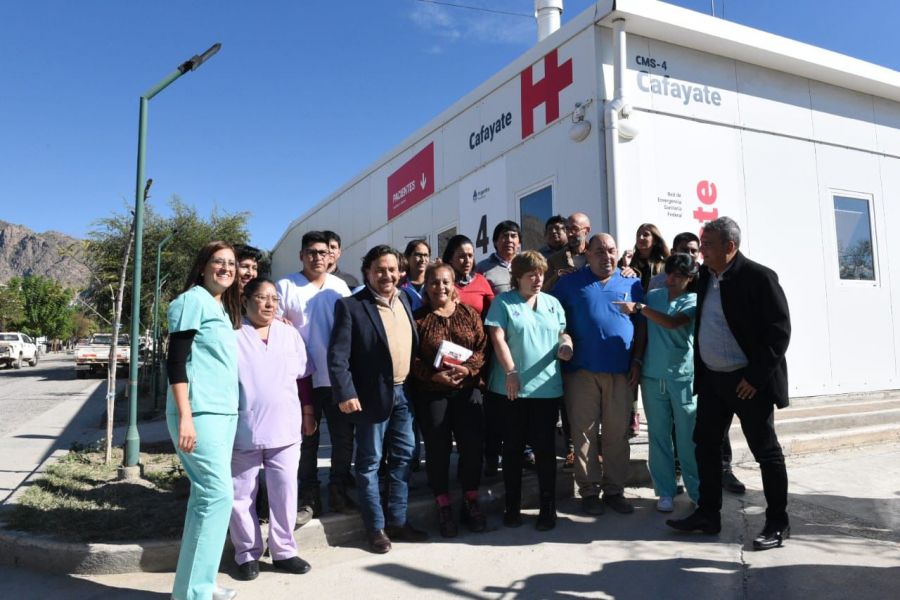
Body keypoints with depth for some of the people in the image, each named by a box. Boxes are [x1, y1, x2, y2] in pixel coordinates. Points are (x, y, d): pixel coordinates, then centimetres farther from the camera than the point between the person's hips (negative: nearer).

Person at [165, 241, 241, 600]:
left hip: (224, 412, 8)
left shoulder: (223, 309, 18)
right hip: (200, 413, -8)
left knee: (206, 495, 11)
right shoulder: (193, 300, -7)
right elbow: (176, 361, -13)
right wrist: (185, 417, -20)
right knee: (218, 494, -9)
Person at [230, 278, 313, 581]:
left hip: (285, 429, 3)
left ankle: (284, 551, 23)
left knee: (285, 493, 8)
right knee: (242, 496, 8)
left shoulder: (290, 335, 9)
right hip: (243, 431, -3)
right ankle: (247, 554, 24)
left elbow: (302, 378, 15)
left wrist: (308, 413, 13)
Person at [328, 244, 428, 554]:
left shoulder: (404, 298, 8)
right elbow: (337, 355, -14)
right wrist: (346, 394, -21)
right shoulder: (350, 306, -10)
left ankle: (398, 521, 28)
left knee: (403, 458, 13)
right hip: (373, 395, -6)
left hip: (404, 392, 6)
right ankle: (376, 528, 20)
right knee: (369, 462, 6)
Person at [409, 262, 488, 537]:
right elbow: (411, 358, -5)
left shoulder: (470, 314, 6)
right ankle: (444, 508, 20)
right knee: (438, 449, 5)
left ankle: (471, 503, 22)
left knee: (472, 444, 2)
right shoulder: (418, 318, 0)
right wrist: (435, 376, -17)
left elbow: (482, 347, 1)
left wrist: (468, 368, -16)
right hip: (430, 393, -2)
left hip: (466, 389, 2)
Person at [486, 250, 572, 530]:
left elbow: (563, 333, 16)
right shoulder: (503, 302, -1)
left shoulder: (552, 303, 12)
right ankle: (512, 506, 22)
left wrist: (566, 345, -7)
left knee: (545, 447, 7)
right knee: (513, 447, 9)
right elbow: (497, 338, -8)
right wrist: (510, 372, -15)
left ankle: (548, 508, 19)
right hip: (512, 387, -2)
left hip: (547, 387, 3)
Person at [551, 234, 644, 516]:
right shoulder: (570, 283, 5)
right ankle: (588, 491, 14)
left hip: (620, 371, 2)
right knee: (584, 433, 2)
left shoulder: (631, 284, 12)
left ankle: (614, 490, 19)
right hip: (582, 371, -2)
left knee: (618, 434, 7)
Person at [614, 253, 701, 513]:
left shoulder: (694, 301, -2)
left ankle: (698, 492, 15)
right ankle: (665, 492, 16)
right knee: (658, 436, 7)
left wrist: (639, 307, -21)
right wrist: (637, 361, 2)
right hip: (652, 376, 3)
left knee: (688, 438, 1)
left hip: (683, 377, -3)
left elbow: (673, 323, -19)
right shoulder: (653, 295, 9)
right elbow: (643, 330, 10)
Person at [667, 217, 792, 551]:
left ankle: (778, 523, 19)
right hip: (711, 379, 7)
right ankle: (708, 514, 24)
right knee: (705, 445, 11)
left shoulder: (758, 276, -13)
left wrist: (755, 376, -17)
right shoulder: (706, 276, 7)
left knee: (766, 452, 5)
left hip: (749, 381, -7)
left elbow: (779, 330, -16)